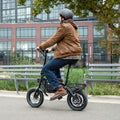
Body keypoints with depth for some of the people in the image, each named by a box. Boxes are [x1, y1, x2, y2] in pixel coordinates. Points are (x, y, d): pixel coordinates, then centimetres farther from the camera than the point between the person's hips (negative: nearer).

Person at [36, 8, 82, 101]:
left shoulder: (64, 27, -10)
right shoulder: (73, 27, 21)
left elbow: (53, 40, -10)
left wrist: (41, 47, 1)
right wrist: (52, 49, 26)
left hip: (67, 55, -10)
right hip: (75, 55, 11)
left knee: (46, 68, -7)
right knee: (53, 63, 31)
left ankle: (60, 89, -16)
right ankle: (59, 80, 21)